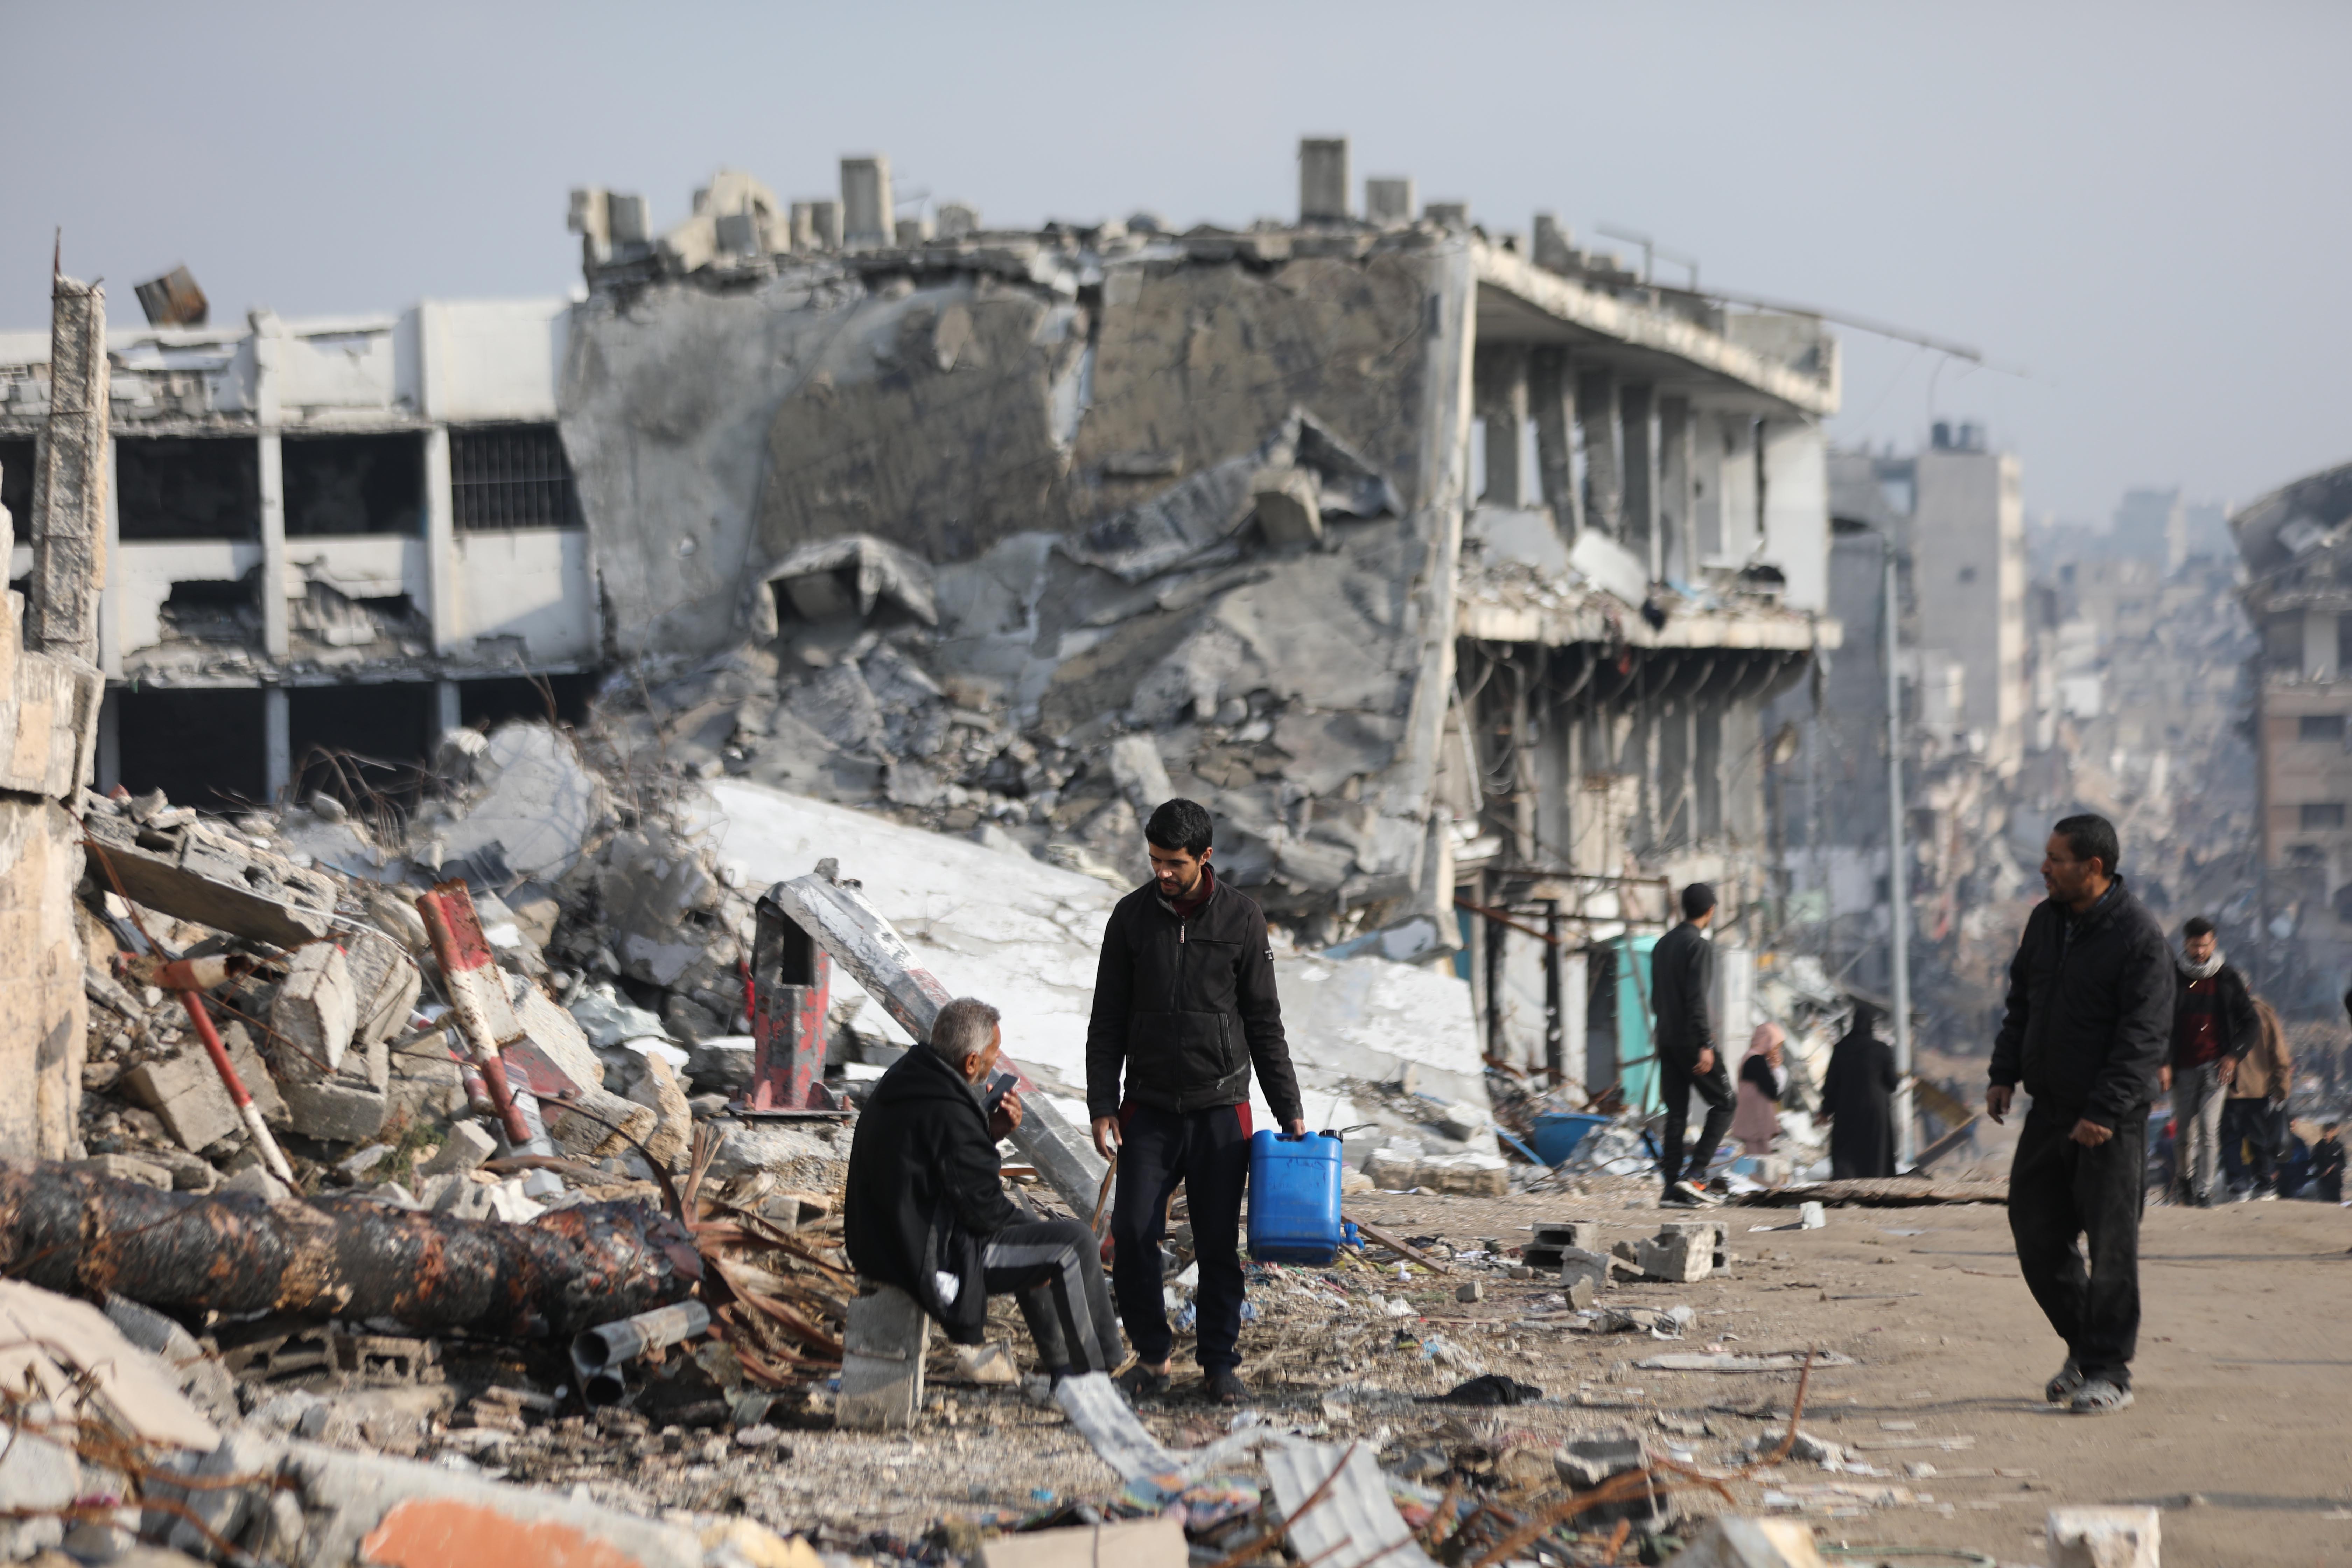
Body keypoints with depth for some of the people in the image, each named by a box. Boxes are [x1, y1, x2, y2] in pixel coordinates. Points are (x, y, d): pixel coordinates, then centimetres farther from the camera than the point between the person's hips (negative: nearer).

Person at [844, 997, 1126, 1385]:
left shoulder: (902, 1079, 4)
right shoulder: (947, 1112, -27)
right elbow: (984, 1211, -20)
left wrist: (990, 1133, 2)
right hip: (933, 1259, -11)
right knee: (1073, 1241, -7)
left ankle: (1063, 1367, 36)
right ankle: (1096, 1371, 7)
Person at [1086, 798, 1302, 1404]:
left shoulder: (1242, 918, -1)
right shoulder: (1132, 916, 2)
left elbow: (1264, 1021, 4)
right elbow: (1108, 1021, 6)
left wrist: (1288, 1107, 2)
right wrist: (1102, 1105, -2)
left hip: (1221, 1109, -1)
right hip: (1149, 1108, 1)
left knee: (1219, 1244, 1)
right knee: (1133, 1233, -8)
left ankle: (1220, 1363, 12)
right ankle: (1152, 1354, 8)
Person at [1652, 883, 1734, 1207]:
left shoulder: (1662, 945, 14)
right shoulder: (1699, 946, -12)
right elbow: (1696, 998, -20)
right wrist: (1705, 1045, -22)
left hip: (1667, 1040, 8)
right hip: (1692, 1039, -8)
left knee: (1676, 1114, 6)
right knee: (1723, 1105, 2)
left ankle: (1673, 1187, 0)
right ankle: (1695, 1176, -10)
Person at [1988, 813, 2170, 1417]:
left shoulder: (2140, 938, -15)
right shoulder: (2045, 920, 8)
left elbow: (2143, 1037, -18)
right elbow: (2021, 1001, 19)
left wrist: (2105, 1113, -23)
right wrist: (2004, 1072, 9)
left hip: (2111, 1121, -7)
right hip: (2050, 1108, 7)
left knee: (2110, 1243, -2)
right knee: (2035, 1231, 8)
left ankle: (2109, 1371, 7)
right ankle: (2084, 1344, 24)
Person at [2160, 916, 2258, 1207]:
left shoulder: (2229, 979, 4)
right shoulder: (2172, 978, 2)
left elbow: (2252, 1024, 10)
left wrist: (2235, 1055, -3)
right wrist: (2162, 1063, -5)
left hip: (2216, 1066, -1)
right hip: (2183, 1068, 1)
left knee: (2208, 1126, -13)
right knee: (2184, 1131, 7)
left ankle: (2204, 1188, -7)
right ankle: (2184, 1177, 32)